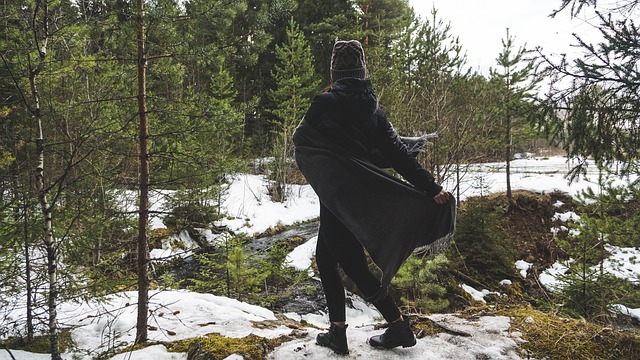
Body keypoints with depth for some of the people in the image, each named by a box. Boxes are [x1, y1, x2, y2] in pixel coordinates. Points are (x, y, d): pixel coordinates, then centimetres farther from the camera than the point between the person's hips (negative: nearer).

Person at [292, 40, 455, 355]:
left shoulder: (325, 102, -12)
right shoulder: (372, 108, 4)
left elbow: (300, 137, -1)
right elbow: (398, 151, -3)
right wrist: (430, 187, -6)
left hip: (337, 197, -7)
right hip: (366, 196, 7)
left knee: (353, 265, 3)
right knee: (325, 258, 17)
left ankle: (399, 326, 9)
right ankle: (337, 332, 20)